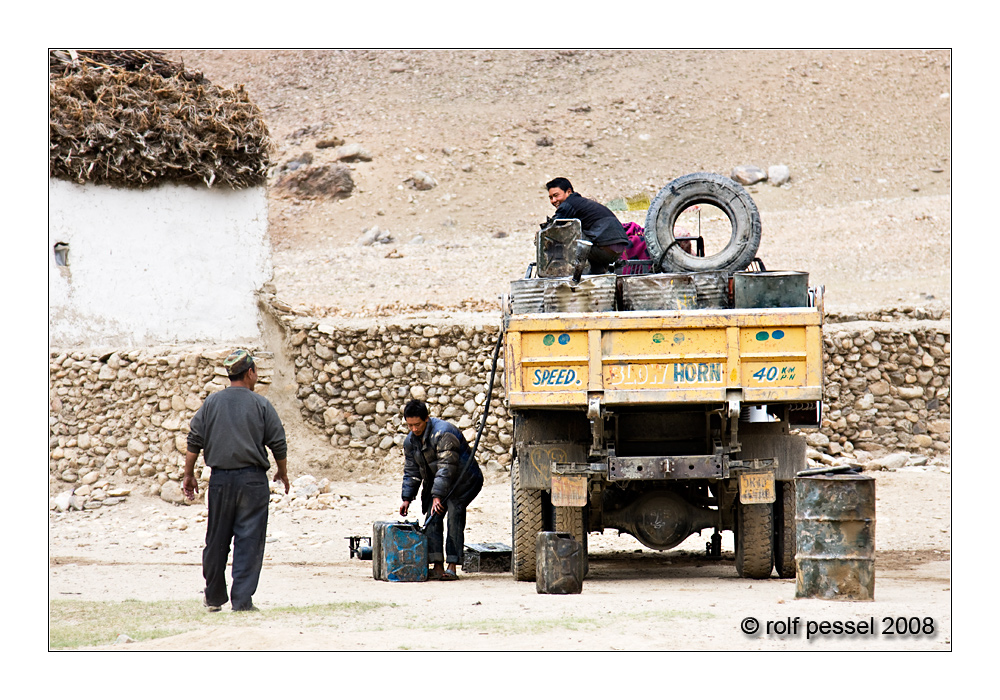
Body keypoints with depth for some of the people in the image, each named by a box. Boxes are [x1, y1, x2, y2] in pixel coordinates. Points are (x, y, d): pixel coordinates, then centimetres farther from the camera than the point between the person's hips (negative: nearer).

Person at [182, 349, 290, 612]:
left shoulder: (211, 403, 4)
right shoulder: (260, 405, -3)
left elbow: (194, 442, 3)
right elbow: (278, 444, 0)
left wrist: (189, 475, 12)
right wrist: (283, 472, 16)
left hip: (220, 479, 3)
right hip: (252, 480, -3)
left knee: (216, 541, 12)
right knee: (249, 541, 0)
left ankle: (214, 598, 21)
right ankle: (242, 600, -4)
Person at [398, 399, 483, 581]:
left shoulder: (443, 433, -24)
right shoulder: (410, 441, 2)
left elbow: (446, 468, -29)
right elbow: (411, 472, 11)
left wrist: (437, 496, -33)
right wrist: (407, 498, 1)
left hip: (465, 479, -8)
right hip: (437, 483, 8)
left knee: (454, 511, -23)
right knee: (432, 518, -9)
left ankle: (452, 567, -24)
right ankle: (437, 566, -8)